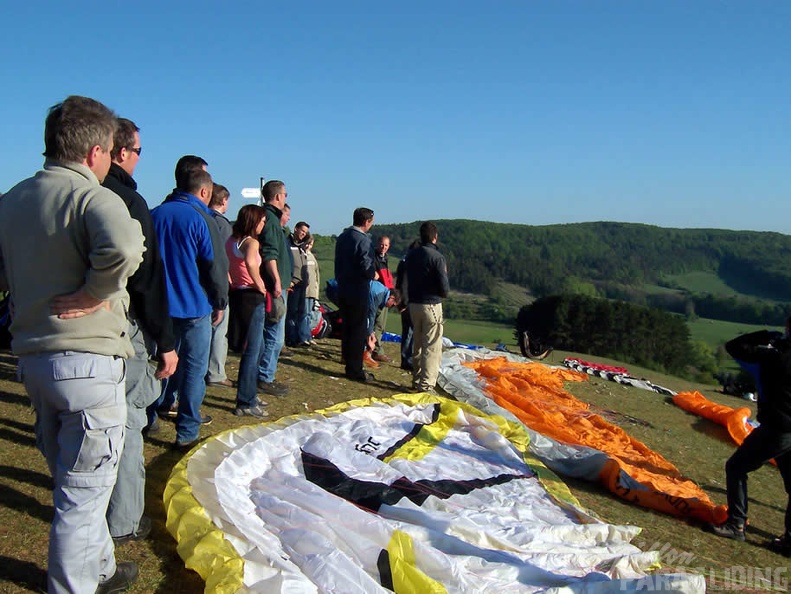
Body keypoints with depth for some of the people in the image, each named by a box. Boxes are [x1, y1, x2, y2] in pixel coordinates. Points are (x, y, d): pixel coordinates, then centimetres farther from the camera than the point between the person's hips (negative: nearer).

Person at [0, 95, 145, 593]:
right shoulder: (94, 196, -14)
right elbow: (123, 249, -35)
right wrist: (94, 294, -20)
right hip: (88, 359, -8)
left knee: (72, 483, 22)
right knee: (83, 493, 5)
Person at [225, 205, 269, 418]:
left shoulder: (231, 241, 11)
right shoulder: (251, 242, -15)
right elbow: (250, 263, -34)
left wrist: (232, 284, 13)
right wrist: (260, 286, -21)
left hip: (236, 295, 9)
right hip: (252, 298, -9)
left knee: (258, 347, 21)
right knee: (252, 351, -2)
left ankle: (249, 394, 30)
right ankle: (246, 403, 3)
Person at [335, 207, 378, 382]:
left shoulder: (342, 237, 10)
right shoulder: (363, 240, -17)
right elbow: (366, 266, -24)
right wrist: (374, 275, -5)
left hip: (342, 288, 8)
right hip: (358, 291, -8)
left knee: (347, 326, 18)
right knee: (358, 329, -1)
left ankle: (347, 357, 31)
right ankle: (355, 370, 3)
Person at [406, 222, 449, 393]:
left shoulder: (411, 255, 6)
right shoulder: (437, 257, -15)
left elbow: (408, 280, 10)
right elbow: (444, 288, -15)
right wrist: (442, 293, 5)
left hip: (413, 304, 7)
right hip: (431, 305, -7)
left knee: (418, 345, 18)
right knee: (432, 347, 0)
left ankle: (417, 380, 26)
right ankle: (426, 384, 0)